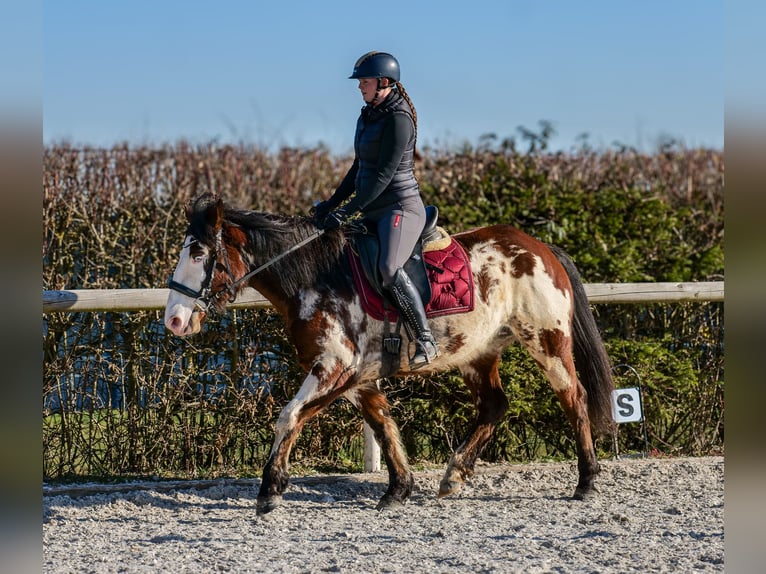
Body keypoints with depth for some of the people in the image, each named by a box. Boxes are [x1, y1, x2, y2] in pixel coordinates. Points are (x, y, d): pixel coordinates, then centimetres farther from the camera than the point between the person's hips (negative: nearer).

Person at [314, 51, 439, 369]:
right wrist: (332, 203, 14)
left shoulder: (398, 119, -14)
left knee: (389, 268, -31)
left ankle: (426, 340, -25)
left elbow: (384, 174, -19)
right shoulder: (368, 115, 14)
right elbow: (359, 168, 21)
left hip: (400, 206, -11)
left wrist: (348, 211, -20)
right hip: (375, 211, 11)